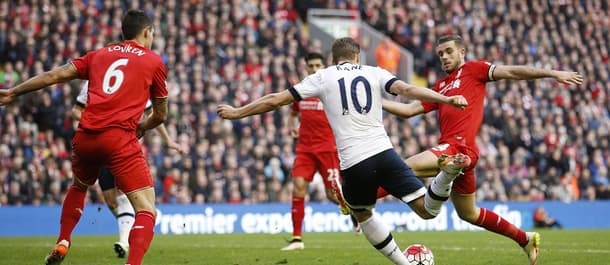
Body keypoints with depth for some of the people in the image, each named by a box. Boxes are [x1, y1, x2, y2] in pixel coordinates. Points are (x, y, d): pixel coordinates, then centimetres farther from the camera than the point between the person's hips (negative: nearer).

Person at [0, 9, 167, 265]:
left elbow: (55, 75, 15)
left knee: (79, 186, 36)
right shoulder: (154, 61, 12)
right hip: (120, 139, -5)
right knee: (146, 210, -4)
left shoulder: (99, 54, 20)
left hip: (85, 136, 5)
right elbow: (160, 114, 18)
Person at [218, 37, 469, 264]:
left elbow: (275, 100, 13)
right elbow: (407, 89, -3)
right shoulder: (374, 73, 14)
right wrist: (447, 99, -7)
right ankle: (446, 171, -35)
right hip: (383, 152, 0)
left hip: (353, 163, 0)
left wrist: (236, 112, 23)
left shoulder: (323, 77, 12)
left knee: (362, 215, 27)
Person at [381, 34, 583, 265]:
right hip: (449, 148, 9)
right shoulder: (440, 87, 26)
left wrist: (553, 73, -8)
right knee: (468, 214, 18)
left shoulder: (472, 69, 6)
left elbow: (511, 72, -1)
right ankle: (525, 239, 27)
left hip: (459, 147, -9)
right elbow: (409, 110, 24)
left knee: (406, 168, -25)